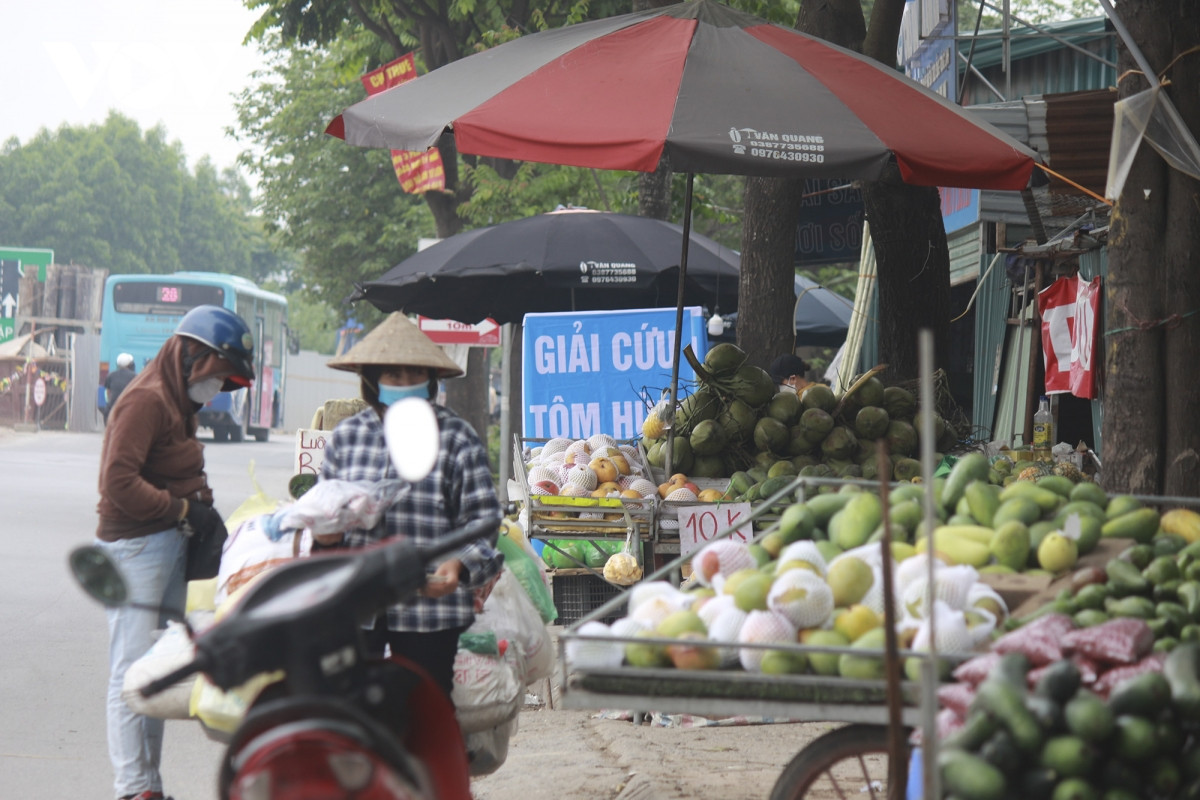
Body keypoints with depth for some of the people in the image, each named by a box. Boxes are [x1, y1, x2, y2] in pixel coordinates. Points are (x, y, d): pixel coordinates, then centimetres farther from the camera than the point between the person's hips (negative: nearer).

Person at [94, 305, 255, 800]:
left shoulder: (180, 402, 16)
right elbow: (119, 482, -21)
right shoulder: (147, 401, -14)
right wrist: (184, 509, -15)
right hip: (135, 548, -10)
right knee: (132, 671, -7)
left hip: (170, 544, 10)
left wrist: (202, 506, -2)